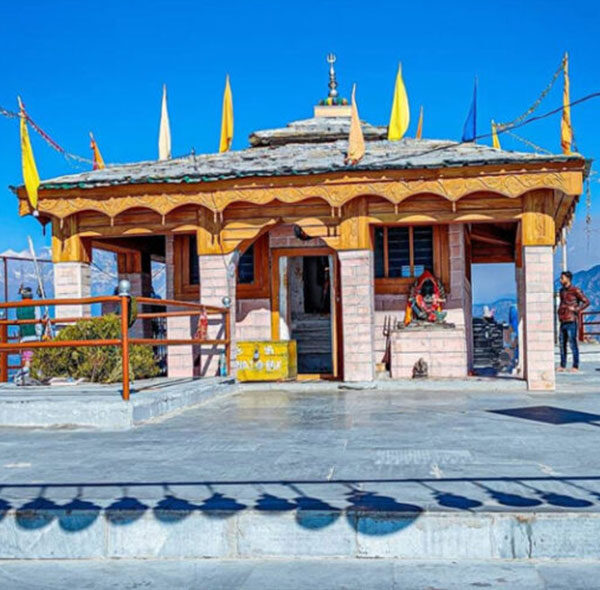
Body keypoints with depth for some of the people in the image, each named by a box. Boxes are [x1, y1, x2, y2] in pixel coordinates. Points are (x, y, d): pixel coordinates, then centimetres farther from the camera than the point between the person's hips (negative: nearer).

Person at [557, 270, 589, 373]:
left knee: (573, 343, -6)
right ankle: (563, 365, 14)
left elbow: (586, 302, -7)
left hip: (571, 321, -7)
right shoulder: (562, 291, 16)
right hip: (563, 322, 7)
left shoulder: (575, 290, -6)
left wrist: (576, 309, -15)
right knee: (562, 343, 7)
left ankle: (575, 366, 0)